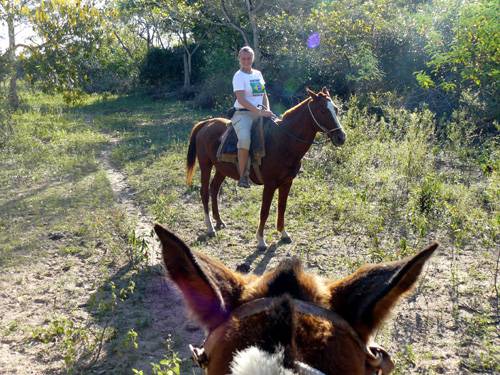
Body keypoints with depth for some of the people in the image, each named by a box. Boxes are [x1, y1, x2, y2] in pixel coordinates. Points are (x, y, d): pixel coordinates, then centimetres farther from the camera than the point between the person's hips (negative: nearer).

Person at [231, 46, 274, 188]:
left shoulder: (258, 74, 16)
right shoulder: (239, 76, -5)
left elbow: (264, 95, 20)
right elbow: (241, 99, -16)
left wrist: (267, 110, 1)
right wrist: (259, 112, -23)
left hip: (259, 113, 7)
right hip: (243, 113, -7)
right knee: (245, 139, -33)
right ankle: (242, 176, -24)